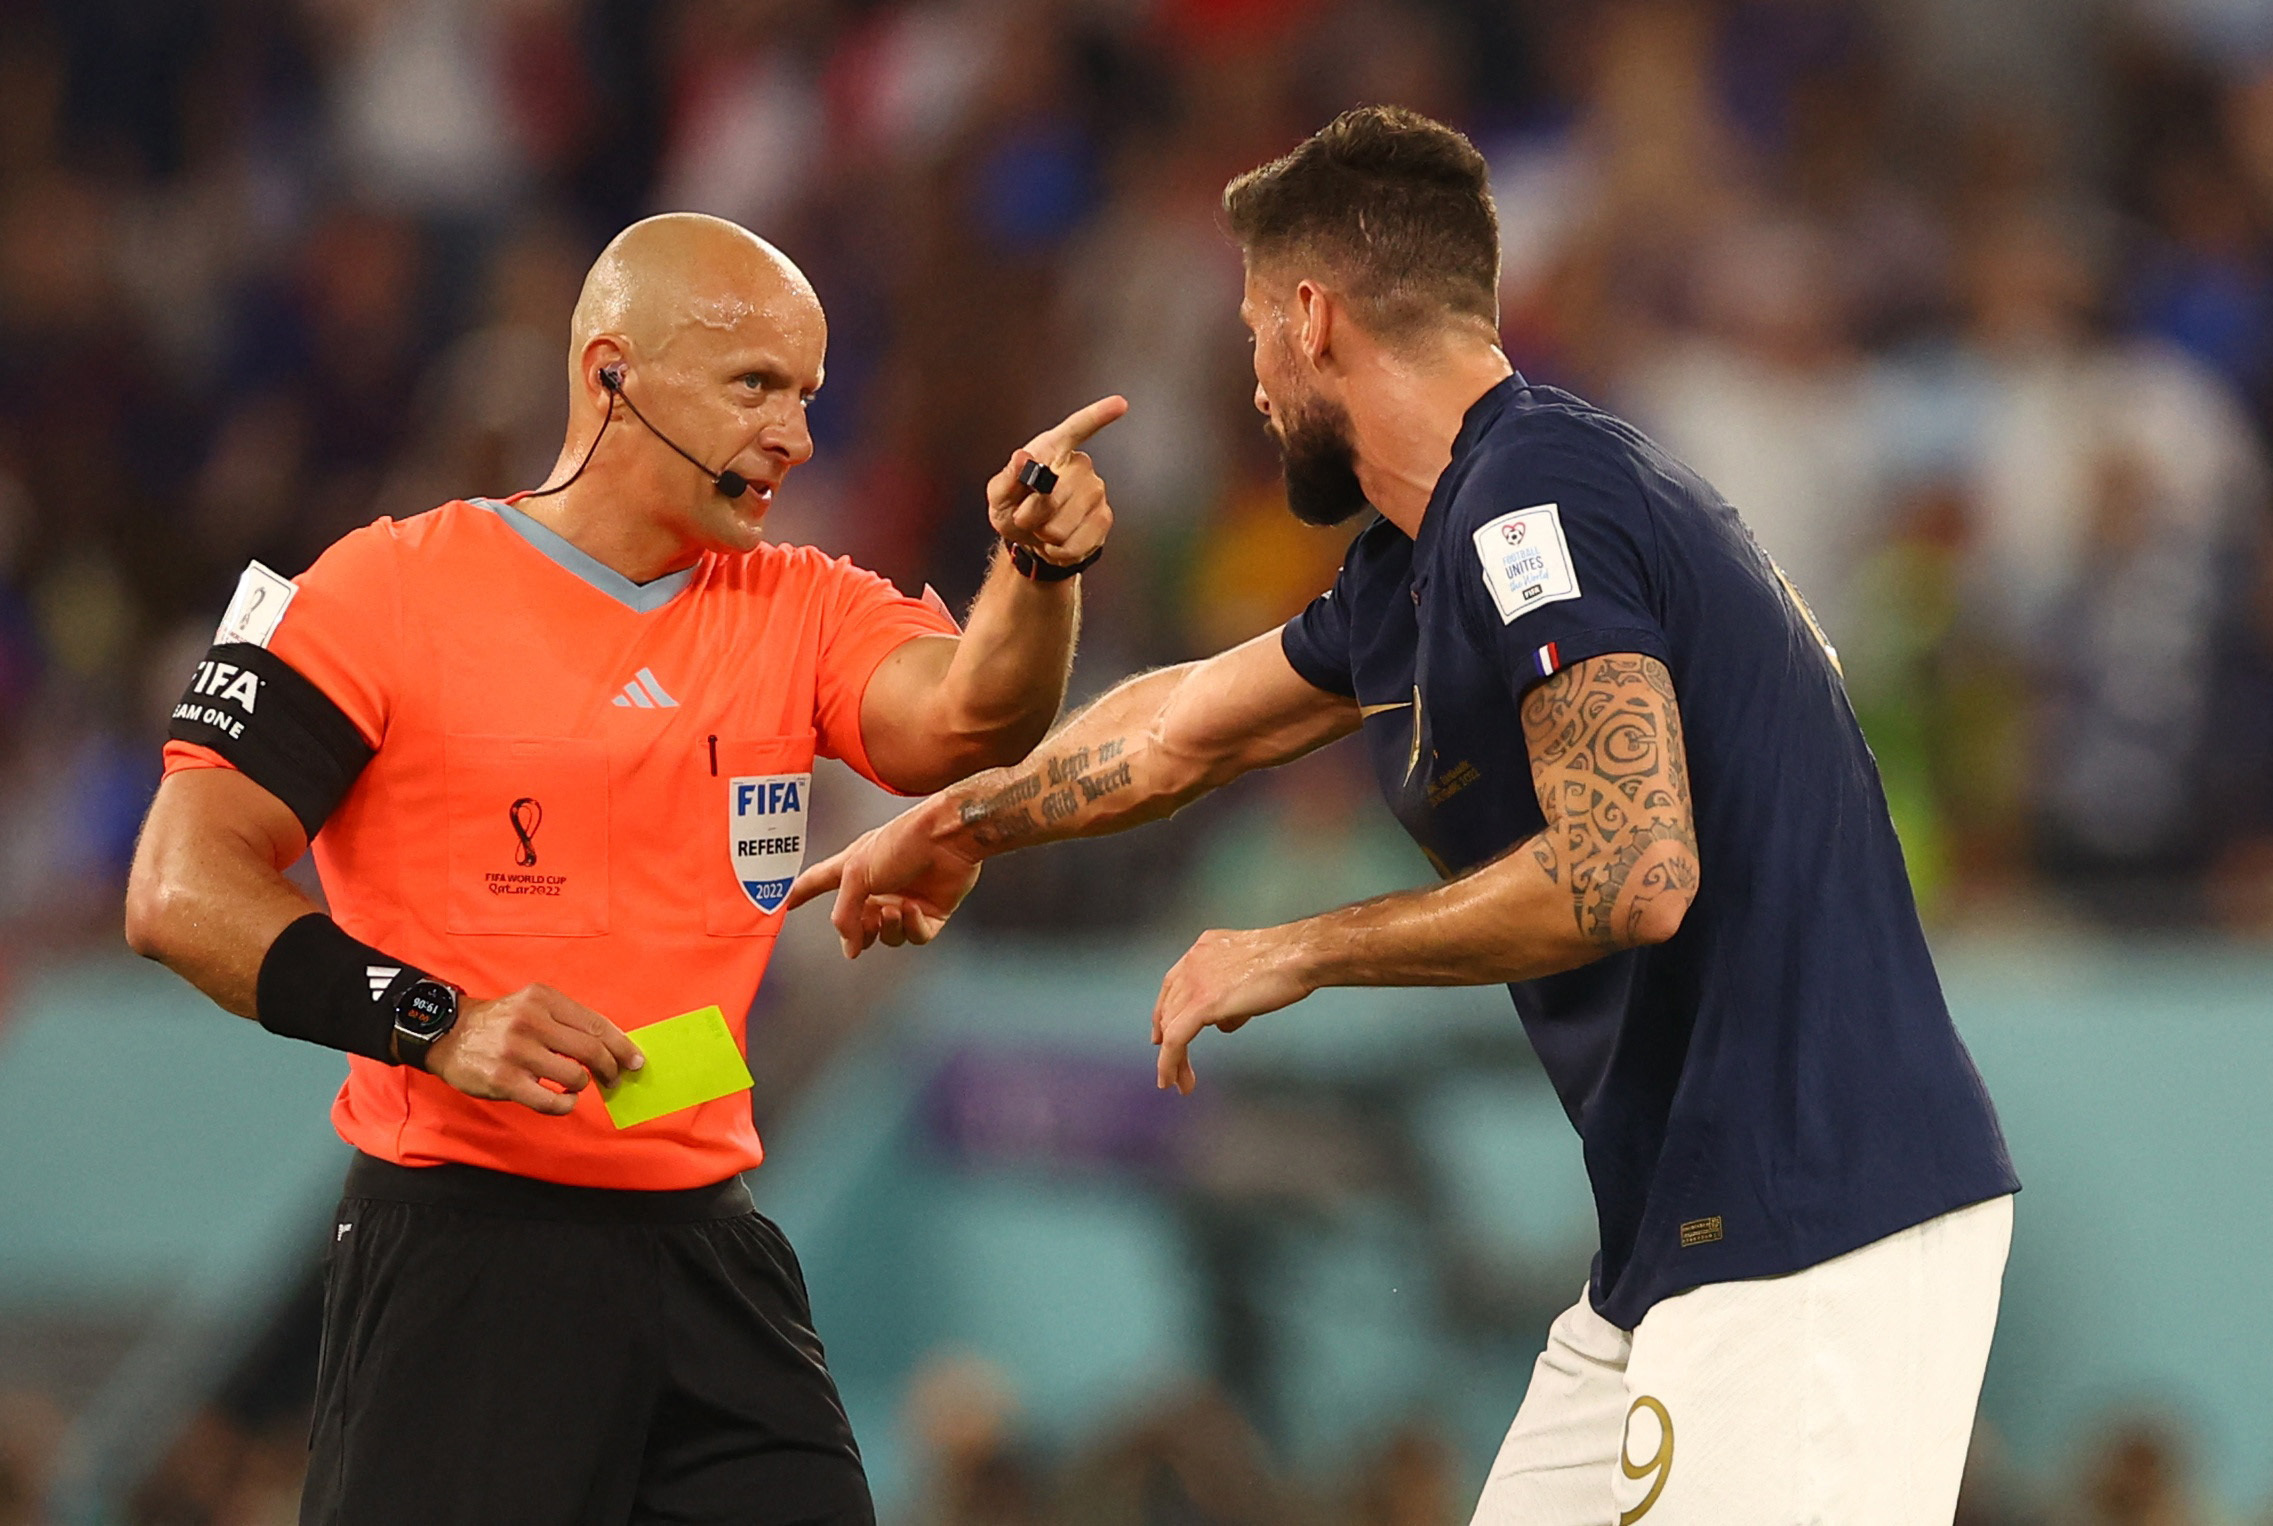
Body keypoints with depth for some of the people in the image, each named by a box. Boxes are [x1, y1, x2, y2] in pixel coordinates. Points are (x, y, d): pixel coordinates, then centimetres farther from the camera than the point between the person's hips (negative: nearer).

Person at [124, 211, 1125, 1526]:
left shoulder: (800, 612, 11)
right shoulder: (391, 591, -4)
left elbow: (960, 718, -9)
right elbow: (182, 888, -9)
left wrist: (1040, 569, -29)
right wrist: (437, 1024, -21)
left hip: (714, 1257, 5)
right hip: (464, 1257, -5)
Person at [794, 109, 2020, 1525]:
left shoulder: (1530, 503, -14)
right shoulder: (1421, 563, 17)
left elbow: (1630, 874, -24)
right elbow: (1185, 724, 35)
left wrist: (1297, 955, -12)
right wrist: (950, 826, 51)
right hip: (1682, 1245, 10)